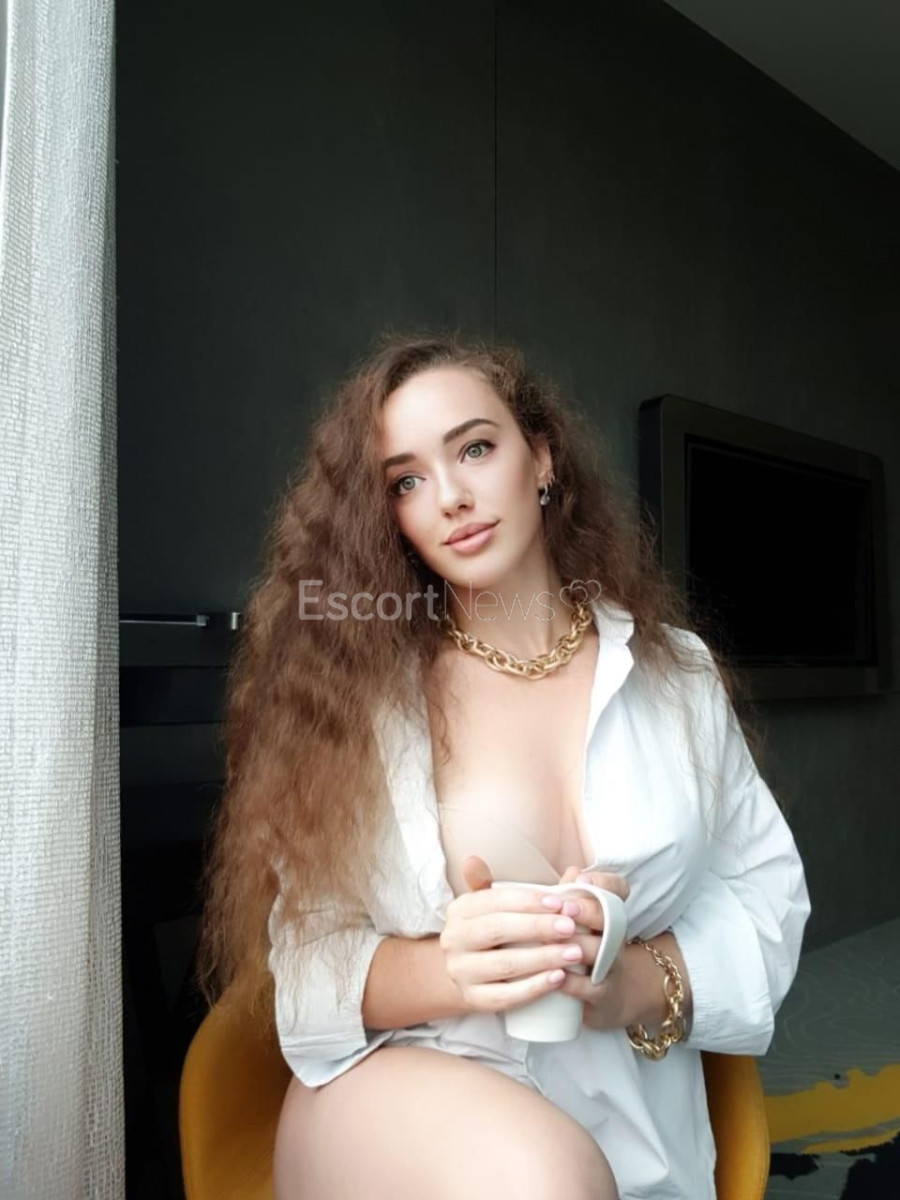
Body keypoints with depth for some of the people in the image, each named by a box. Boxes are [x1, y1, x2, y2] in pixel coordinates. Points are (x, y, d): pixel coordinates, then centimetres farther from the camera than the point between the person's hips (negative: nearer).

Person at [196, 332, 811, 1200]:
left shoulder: (676, 672, 1)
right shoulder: (357, 687, -5)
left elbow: (768, 892, 3)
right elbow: (306, 951, -6)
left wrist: (640, 985, -16)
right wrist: (443, 972, -26)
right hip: (399, 1108, -1)